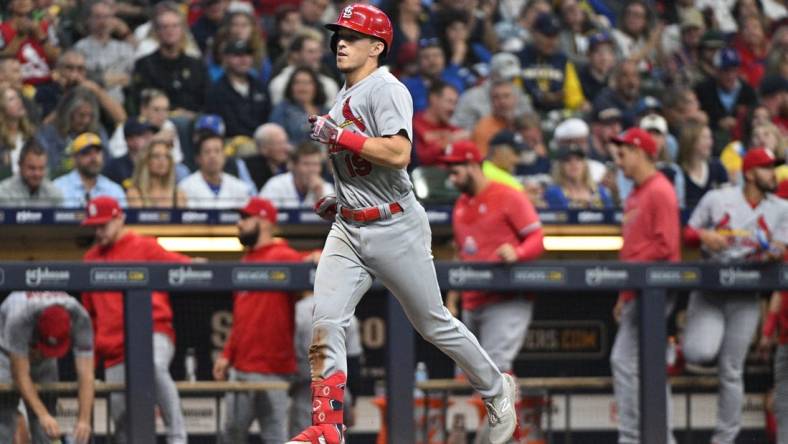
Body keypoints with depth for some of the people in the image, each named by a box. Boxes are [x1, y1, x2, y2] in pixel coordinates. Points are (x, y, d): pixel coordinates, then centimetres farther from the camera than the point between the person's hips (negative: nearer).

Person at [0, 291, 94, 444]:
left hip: (45, 363, 3)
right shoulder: (19, 318, -41)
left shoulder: (81, 319, -32)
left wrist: (84, 420, -41)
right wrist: (43, 415, -42)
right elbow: (21, 374, -35)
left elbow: (85, 374, -32)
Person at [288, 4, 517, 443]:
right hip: (348, 229, 8)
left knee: (433, 323, 6)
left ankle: (497, 390, 27)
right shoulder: (345, 96, 14)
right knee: (326, 323, -8)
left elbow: (398, 154, -28)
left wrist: (337, 136, -25)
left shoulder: (386, 89, -14)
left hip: (396, 229, -8)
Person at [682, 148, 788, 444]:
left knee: (731, 372, 2)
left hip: (745, 299, 1)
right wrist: (705, 235, -16)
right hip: (709, 291, -1)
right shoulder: (717, 199, 2)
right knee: (699, 353, -25)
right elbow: (688, 234, 6)